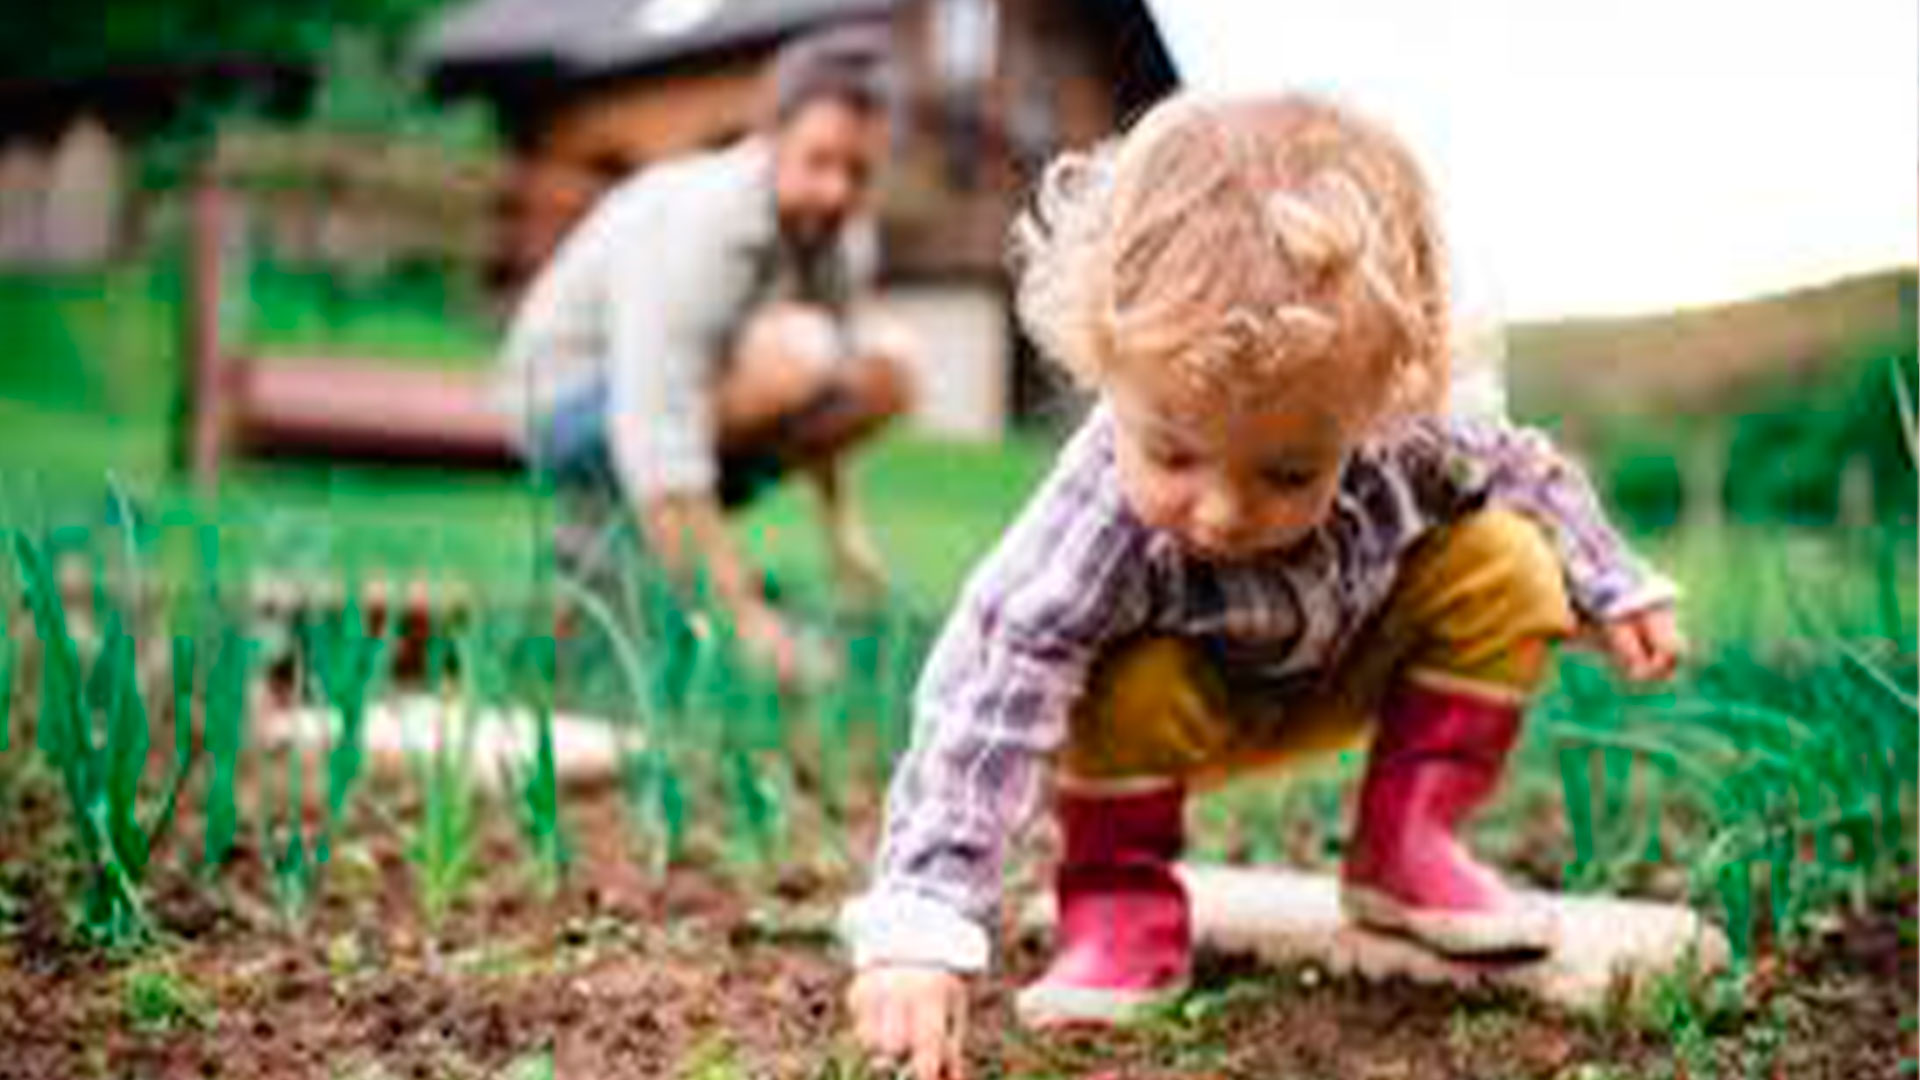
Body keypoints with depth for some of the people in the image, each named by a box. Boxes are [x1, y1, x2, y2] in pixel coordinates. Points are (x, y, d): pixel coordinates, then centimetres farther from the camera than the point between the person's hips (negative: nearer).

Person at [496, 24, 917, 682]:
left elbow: (820, 406, 13)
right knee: (794, 351, -31)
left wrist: (842, 526, 8)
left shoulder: (843, 231, -5)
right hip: (573, 413, -8)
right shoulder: (695, 227, -30)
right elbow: (656, 436, -37)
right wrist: (741, 611, -39)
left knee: (890, 367, -5)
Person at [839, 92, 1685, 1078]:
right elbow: (985, 708, -49)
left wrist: (1615, 589, 1)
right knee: (1129, 689, -36)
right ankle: (1120, 899, -7)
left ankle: (1403, 847, 0)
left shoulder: (1404, 441, -31)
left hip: (1341, 679, 4)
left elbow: (1519, 470, -7)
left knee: (1507, 565, -14)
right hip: (1189, 707, -4)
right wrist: (918, 932, -57)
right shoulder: (1098, 521, -44)